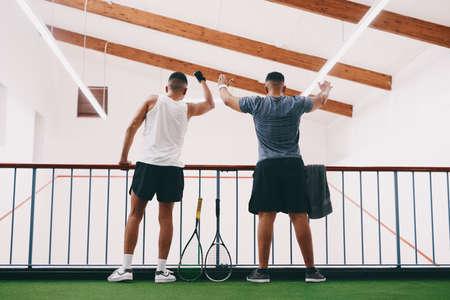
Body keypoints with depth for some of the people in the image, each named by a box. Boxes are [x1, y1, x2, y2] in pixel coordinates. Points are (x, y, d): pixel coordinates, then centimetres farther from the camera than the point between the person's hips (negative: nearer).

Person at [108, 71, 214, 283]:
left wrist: (124, 157, 11)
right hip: (172, 168, 1)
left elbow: (132, 127, 4)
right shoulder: (188, 109, 10)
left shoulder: (153, 101, 7)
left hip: (148, 163, 0)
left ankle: (126, 267, 4)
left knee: (135, 214, 6)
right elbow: (210, 104, 30)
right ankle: (161, 270, 8)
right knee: (165, 217, 6)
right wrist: (202, 80, 43)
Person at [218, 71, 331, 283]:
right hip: (293, 165, 1)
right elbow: (320, 100, 29)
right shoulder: (296, 104, 8)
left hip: (267, 166, -1)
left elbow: (228, 100, 20)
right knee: (299, 217, 1)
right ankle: (311, 270, 6)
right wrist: (325, 89, 52)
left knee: (265, 217, -1)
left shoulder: (257, 104, 4)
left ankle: (262, 270, 1)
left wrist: (222, 86, 42)